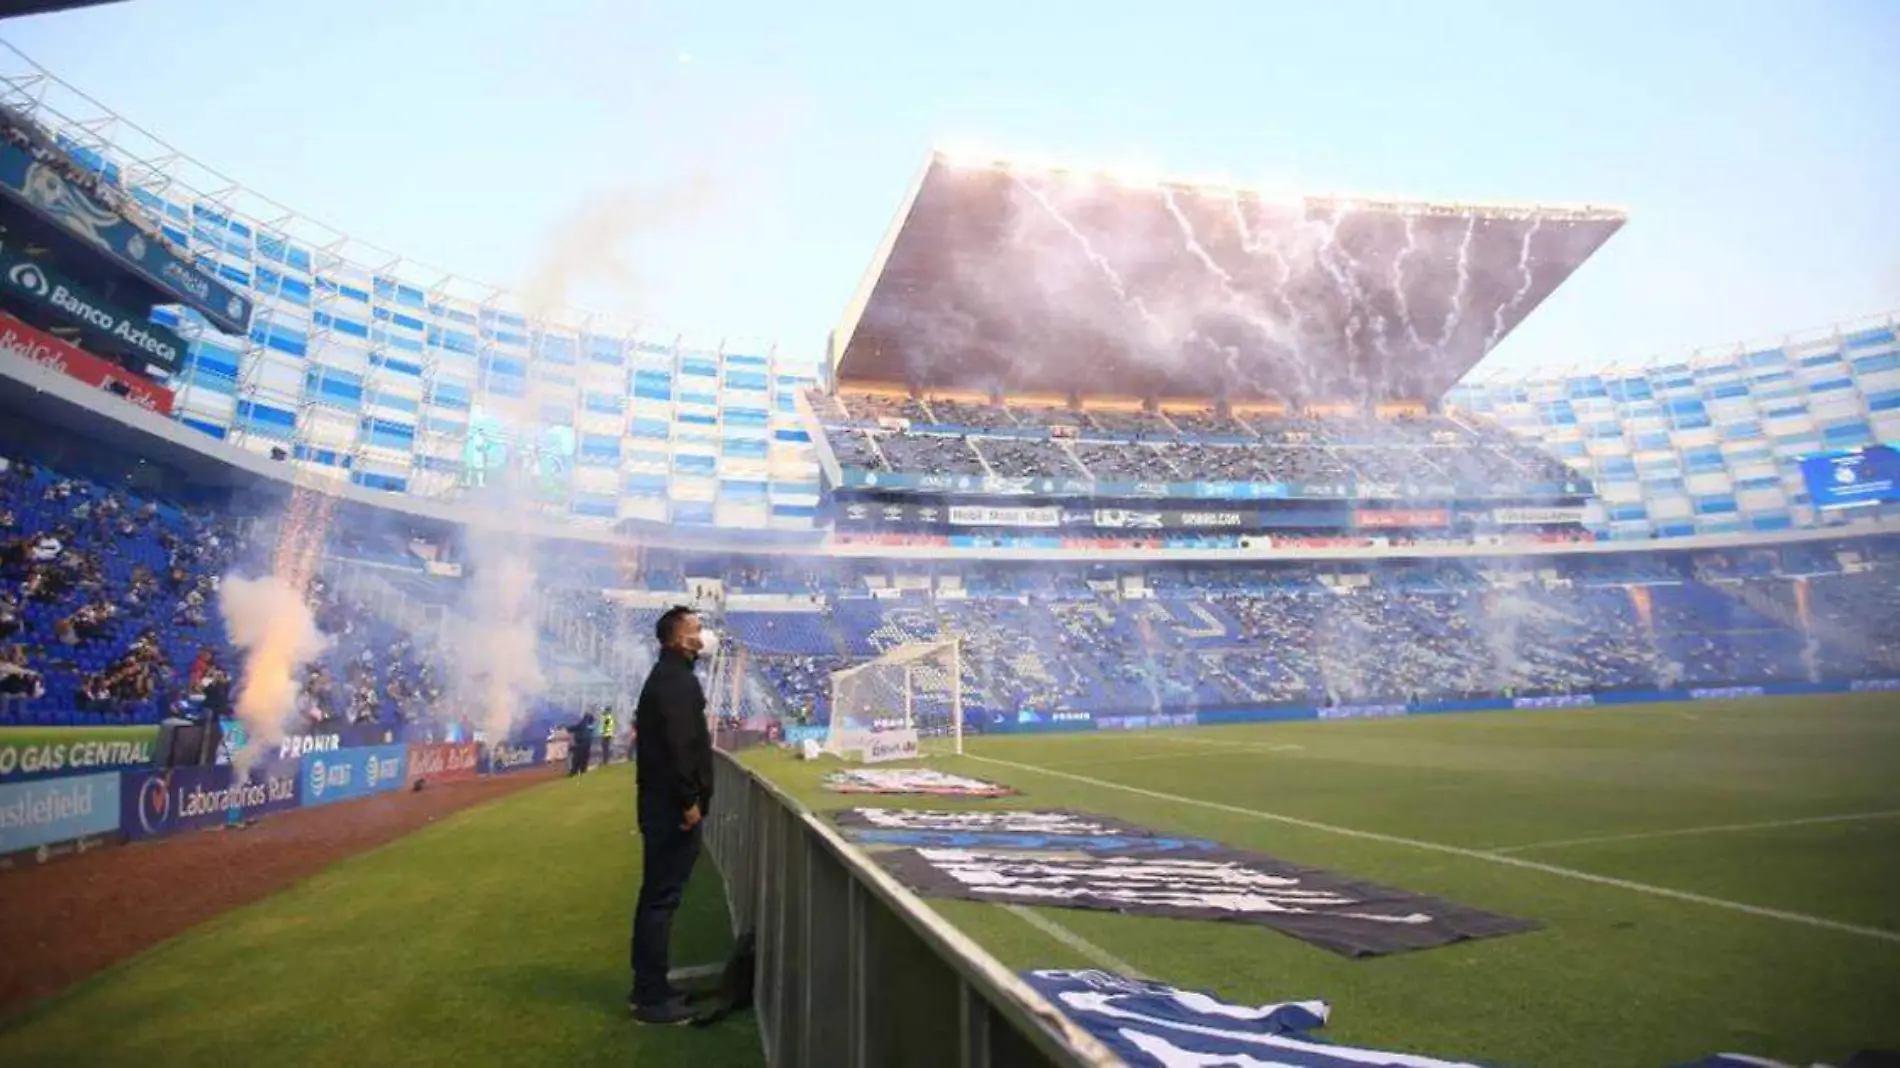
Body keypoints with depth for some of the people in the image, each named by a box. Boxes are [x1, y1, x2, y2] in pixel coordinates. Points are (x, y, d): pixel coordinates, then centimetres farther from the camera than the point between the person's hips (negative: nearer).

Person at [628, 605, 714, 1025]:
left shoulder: (668, 675, 16)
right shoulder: (676, 680, -17)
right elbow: (678, 746, -25)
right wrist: (689, 801, -21)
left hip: (662, 800, 11)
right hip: (671, 804, -11)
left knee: (656, 893, 16)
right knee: (663, 896, -3)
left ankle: (648, 986, 26)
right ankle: (653, 997, 6)